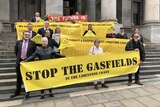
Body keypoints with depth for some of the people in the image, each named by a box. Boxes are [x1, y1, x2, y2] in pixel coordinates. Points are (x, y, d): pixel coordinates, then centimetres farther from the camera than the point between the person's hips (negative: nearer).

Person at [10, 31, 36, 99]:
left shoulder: (32, 43, -2)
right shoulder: (18, 42, 6)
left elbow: (35, 52, 3)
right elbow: (16, 51, 18)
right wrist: (18, 57, 11)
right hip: (19, 61, 3)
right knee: (19, 77, 13)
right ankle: (17, 92, 26)